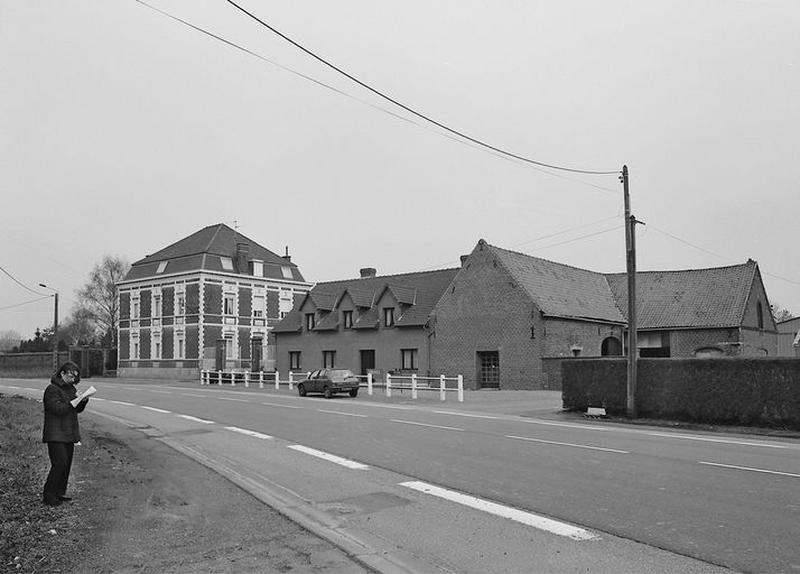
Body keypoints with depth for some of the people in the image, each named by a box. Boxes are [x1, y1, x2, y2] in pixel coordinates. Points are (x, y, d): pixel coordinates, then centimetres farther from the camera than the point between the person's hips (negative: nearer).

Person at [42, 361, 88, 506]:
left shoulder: (70, 388, 15)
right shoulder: (52, 390, -11)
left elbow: (78, 409, 17)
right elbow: (58, 409, -22)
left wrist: (84, 400, -1)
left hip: (69, 434, 8)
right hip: (55, 435, -8)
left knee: (67, 464, 10)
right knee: (59, 464, -13)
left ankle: (60, 492, 19)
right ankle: (48, 495, -3)